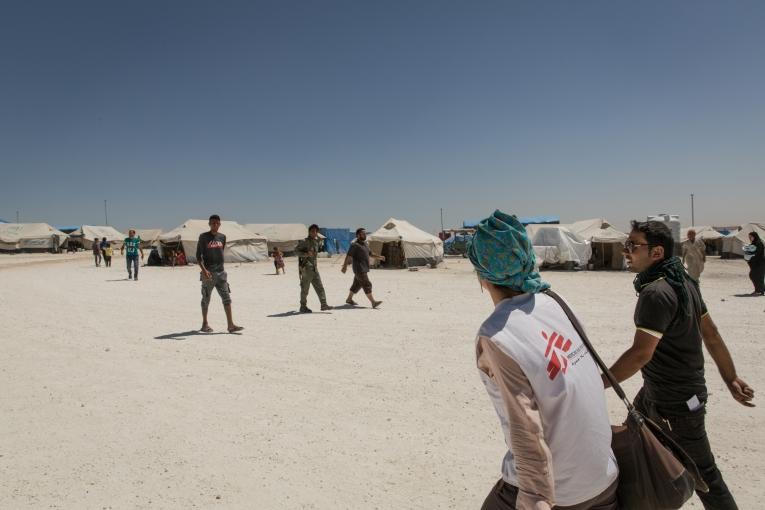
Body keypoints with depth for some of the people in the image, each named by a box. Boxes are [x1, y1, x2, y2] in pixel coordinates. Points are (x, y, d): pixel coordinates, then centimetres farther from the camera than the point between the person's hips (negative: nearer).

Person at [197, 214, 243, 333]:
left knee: (227, 298, -3)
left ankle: (231, 325, -5)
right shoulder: (203, 237, -4)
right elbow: (198, 256, -7)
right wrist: (203, 270, -19)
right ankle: (205, 324, 21)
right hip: (208, 273, -4)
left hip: (221, 272, 4)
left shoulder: (222, 237, 10)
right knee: (206, 299, 7)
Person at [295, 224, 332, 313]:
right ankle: (303, 307, 10)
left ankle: (324, 305, 3)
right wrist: (306, 254, -26)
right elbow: (296, 251, -13)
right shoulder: (304, 241, -9)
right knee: (305, 288, 0)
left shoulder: (317, 242, 13)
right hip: (306, 268, -7)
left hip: (314, 268, 7)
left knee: (319, 287, 3)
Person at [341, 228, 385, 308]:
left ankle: (349, 299, 30)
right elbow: (348, 256, -17)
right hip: (359, 269, -9)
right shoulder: (355, 245, -12)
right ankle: (373, 302, -15)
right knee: (367, 285, -13)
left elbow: (370, 254, 23)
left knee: (357, 285, 17)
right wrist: (345, 266, -22)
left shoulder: (365, 244, 16)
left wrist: (379, 257, 10)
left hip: (364, 269, 9)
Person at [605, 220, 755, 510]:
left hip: (676, 401, -10)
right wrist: (731, 378, 14)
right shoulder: (682, 281, 3)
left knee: (701, 474, 4)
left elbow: (641, 353, -31)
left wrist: (599, 384, -24)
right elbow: (711, 334, 8)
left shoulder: (656, 292, -27)